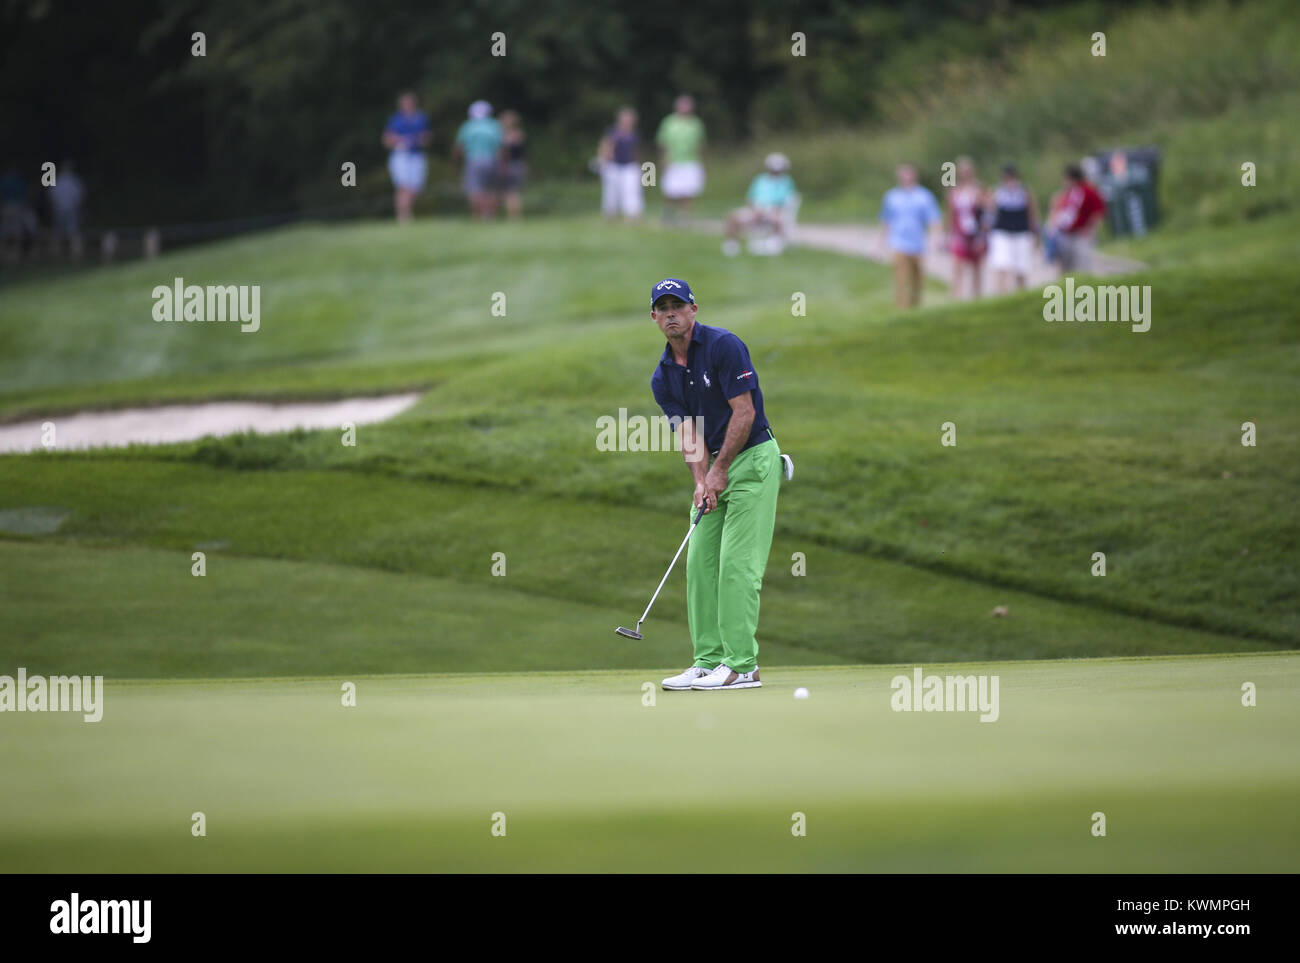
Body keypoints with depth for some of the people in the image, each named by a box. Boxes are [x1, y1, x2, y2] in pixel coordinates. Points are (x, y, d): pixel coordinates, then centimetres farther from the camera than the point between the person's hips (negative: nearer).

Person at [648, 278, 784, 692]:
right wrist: (701, 482, -15)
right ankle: (708, 661, 7)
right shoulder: (663, 378, 7)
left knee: (737, 563, -12)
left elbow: (744, 412, -15)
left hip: (754, 458, -8)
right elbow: (689, 434, 1)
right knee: (700, 561, 4)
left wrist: (719, 470, -14)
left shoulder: (723, 346, -13)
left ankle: (741, 665, -12)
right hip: (718, 465, 8)